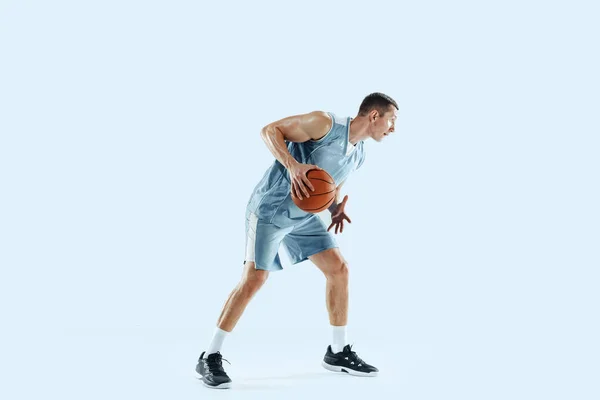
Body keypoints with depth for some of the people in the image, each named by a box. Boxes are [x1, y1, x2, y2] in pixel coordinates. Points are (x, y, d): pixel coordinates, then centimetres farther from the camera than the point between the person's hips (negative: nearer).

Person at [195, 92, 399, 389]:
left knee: (338, 268, 2)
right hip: (270, 209, -8)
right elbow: (270, 130, -18)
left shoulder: (358, 155, 7)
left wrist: (336, 207, 1)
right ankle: (210, 358, -2)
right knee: (254, 279, -13)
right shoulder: (325, 123, -19)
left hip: (304, 215, 8)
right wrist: (292, 165, -33)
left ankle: (338, 352, 16)